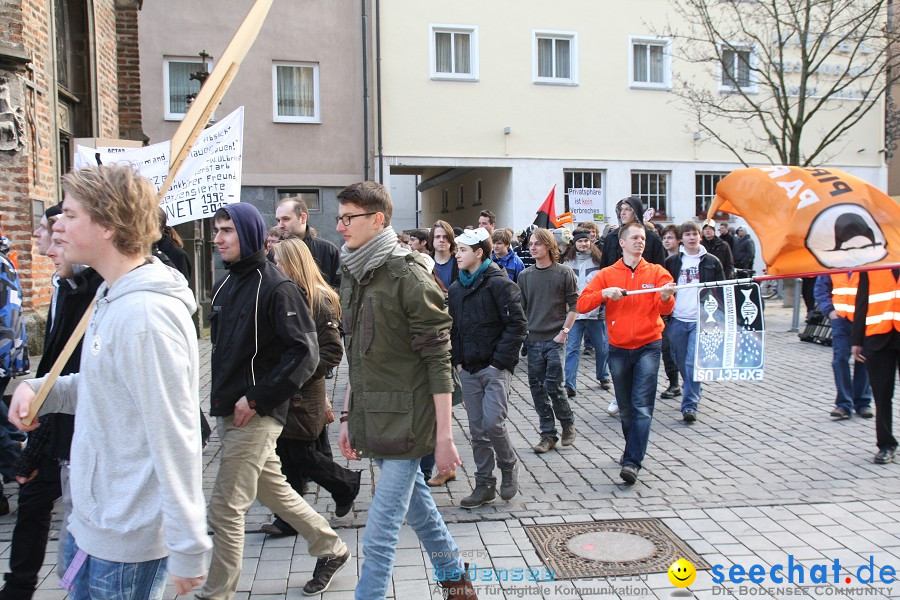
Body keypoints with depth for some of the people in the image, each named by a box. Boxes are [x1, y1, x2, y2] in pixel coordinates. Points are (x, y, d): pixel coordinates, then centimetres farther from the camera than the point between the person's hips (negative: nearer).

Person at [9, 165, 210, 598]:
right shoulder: (111, 297, 6)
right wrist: (39, 388, -1)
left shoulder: (144, 314, -26)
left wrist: (187, 552, -22)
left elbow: (176, 443, -26)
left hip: (125, 540, -10)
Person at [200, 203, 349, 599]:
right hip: (230, 412, 9)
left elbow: (305, 354, -19)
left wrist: (256, 399, -20)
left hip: (257, 416, -9)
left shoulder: (276, 288, -14)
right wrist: (220, 396, 12)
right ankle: (331, 549, 36)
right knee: (274, 491, 19)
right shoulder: (225, 286, 11)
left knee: (225, 507, -2)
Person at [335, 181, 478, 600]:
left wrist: (444, 435, -16)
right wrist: (347, 417, 15)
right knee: (417, 507, 21)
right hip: (372, 421, 8)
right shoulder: (353, 277, 10)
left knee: (380, 532, -4)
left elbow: (439, 362, -15)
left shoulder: (409, 278, -14)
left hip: (405, 421, -8)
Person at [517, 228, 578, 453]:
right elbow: (520, 308, 12)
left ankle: (568, 423, 18)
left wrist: (564, 331, -9)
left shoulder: (564, 273, -2)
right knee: (537, 388, 4)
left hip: (555, 339, -4)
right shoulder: (525, 276, 8)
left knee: (553, 385, -8)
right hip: (533, 340, 4)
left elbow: (574, 305, -1)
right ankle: (548, 435, 15)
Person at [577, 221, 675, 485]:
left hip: (648, 347, -2)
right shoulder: (607, 275, 4)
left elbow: (665, 309, -10)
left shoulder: (657, 272, 2)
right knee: (625, 408, 12)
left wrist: (666, 296, -32)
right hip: (618, 349, 2)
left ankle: (632, 462, -12)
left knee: (642, 407, -10)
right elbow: (581, 305, -4)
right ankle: (633, 451, 32)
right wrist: (604, 293, -20)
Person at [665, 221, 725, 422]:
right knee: (682, 363, 11)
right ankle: (694, 394, 34)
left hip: (701, 321, -2)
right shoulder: (672, 262, 8)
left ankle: (690, 405, -10)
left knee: (693, 363, -13)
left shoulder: (712, 262, 6)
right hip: (677, 320, 3)